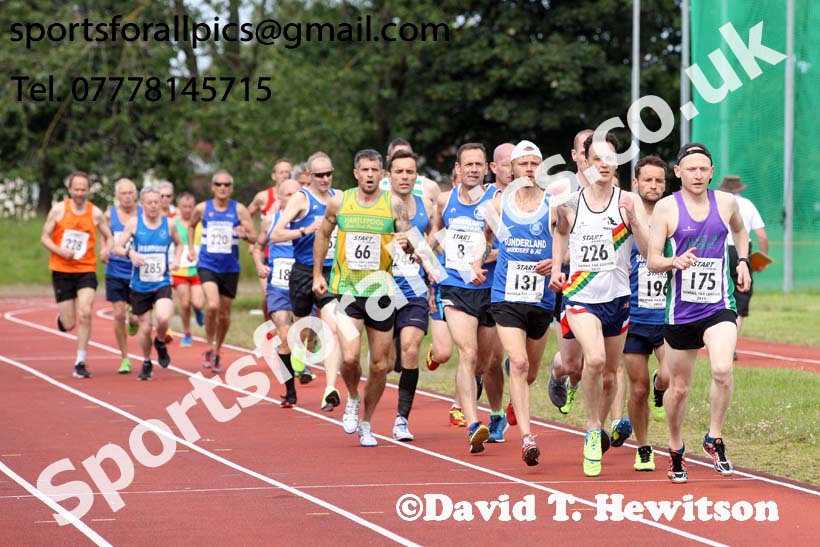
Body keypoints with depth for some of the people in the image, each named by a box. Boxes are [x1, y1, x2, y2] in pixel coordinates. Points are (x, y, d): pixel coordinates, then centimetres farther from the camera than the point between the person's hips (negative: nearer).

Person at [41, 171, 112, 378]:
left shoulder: (95, 213, 1)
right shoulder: (59, 209, -2)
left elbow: (107, 237, 13)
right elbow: (45, 237, 2)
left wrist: (105, 250, -10)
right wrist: (60, 251, -16)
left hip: (86, 270, 0)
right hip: (61, 270, 0)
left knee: (85, 313, -19)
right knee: (68, 324, 0)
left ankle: (80, 363, -10)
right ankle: (61, 318, 40)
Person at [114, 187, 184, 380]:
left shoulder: (169, 224, 2)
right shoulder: (134, 223, -3)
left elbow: (179, 244, 20)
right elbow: (117, 248, -2)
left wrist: (176, 259, 0)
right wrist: (130, 253, -23)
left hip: (162, 283, 0)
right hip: (140, 284, 0)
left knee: (163, 318, -24)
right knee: (145, 327, 5)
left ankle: (160, 343, 10)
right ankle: (146, 364, 29)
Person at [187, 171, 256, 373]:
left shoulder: (239, 210, -3)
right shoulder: (202, 209, 0)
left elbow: (254, 237, -5)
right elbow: (191, 226, 22)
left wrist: (245, 234, -26)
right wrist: (191, 248, 14)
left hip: (230, 268, 1)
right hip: (207, 264, -1)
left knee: (224, 314, 9)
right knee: (213, 305, -23)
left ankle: (217, 352, 30)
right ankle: (210, 347, -5)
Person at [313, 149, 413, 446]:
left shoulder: (394, 204, -2)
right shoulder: (339, 202, 0)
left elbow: (412, 243, 0)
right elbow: (323, 235, 15)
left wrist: (406, 243, -24)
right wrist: (317, 274, 12)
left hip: (381, 291, 1)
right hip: (347, 289, -1)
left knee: (380, 365, 5)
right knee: (350, 357, -19)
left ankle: (366, 424, 24)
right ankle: (352, 399, 12)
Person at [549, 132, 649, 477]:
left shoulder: (628, 202, -4)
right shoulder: (570, 203, 0)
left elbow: (649, 250, -11)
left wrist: (634, 220, -26)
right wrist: (556, 268, 11)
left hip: (617, 297, 1)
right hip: (580, 296, -1)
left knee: (610, 375, 12)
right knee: (594, 360, -26)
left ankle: (599, 429, 36)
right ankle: (593, 432, -11)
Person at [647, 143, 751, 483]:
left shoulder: (726, 202, 5)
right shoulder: (666, 208, -4)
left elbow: (739, 230, 28)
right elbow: (652, 260, -7)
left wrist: (743, 261, 13)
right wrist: (675, 261, -27)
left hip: (719, 305, 1)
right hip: (680, 310, -1)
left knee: (722, 369, -24)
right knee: (679, 388, 10)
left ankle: (715, 440, -5)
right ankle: (676, 452, 31)